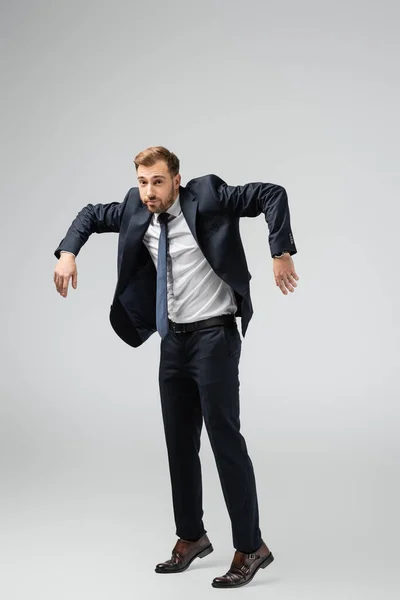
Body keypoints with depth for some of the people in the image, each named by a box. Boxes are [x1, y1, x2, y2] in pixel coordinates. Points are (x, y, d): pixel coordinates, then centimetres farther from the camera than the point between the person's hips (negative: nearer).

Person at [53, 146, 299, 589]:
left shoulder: (206, 198, -11)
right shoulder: (136, 211, 6)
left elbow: (272, 194, -15)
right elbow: (91, 215, 20)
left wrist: (281, 253, -22)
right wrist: (68, 253, 5)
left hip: (214, 336, -7)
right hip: (174, 340, 7)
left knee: (225, 439, -5)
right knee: (179, 444, 13)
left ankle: (250, 547, 6)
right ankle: (191, 537, 28)